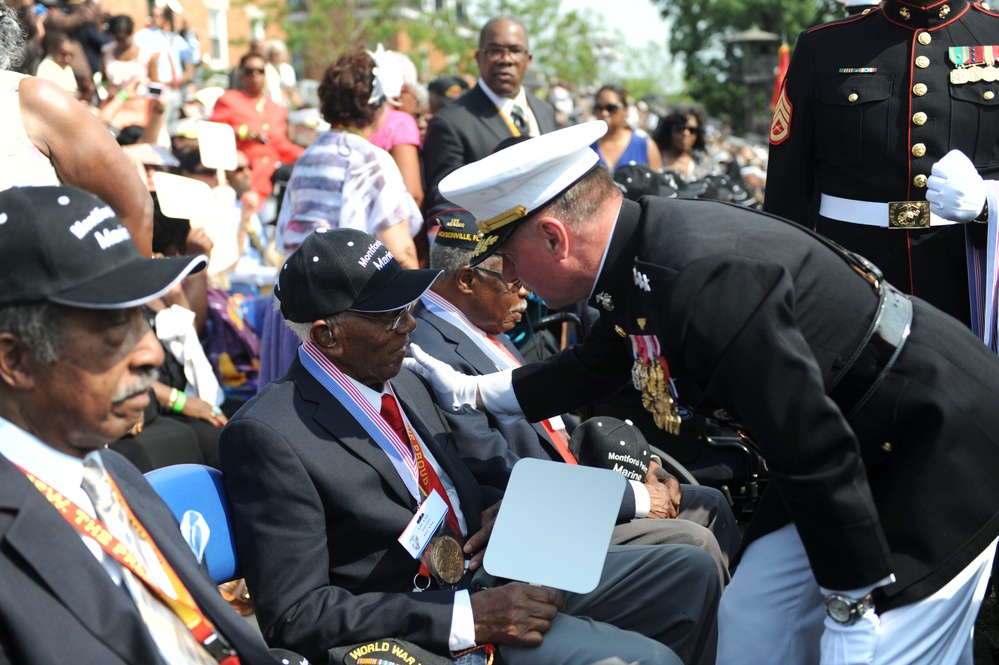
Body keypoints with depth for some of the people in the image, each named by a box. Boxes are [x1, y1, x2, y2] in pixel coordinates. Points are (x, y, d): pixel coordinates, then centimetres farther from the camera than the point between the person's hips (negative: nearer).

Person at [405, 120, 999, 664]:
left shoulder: (705, 280, -33)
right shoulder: (639, 247, -4)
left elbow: (817, 455, -30)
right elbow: (594, 369, 18)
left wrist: (852, 612, -20)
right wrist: (470, 392, 19)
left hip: (940, 436, -9)